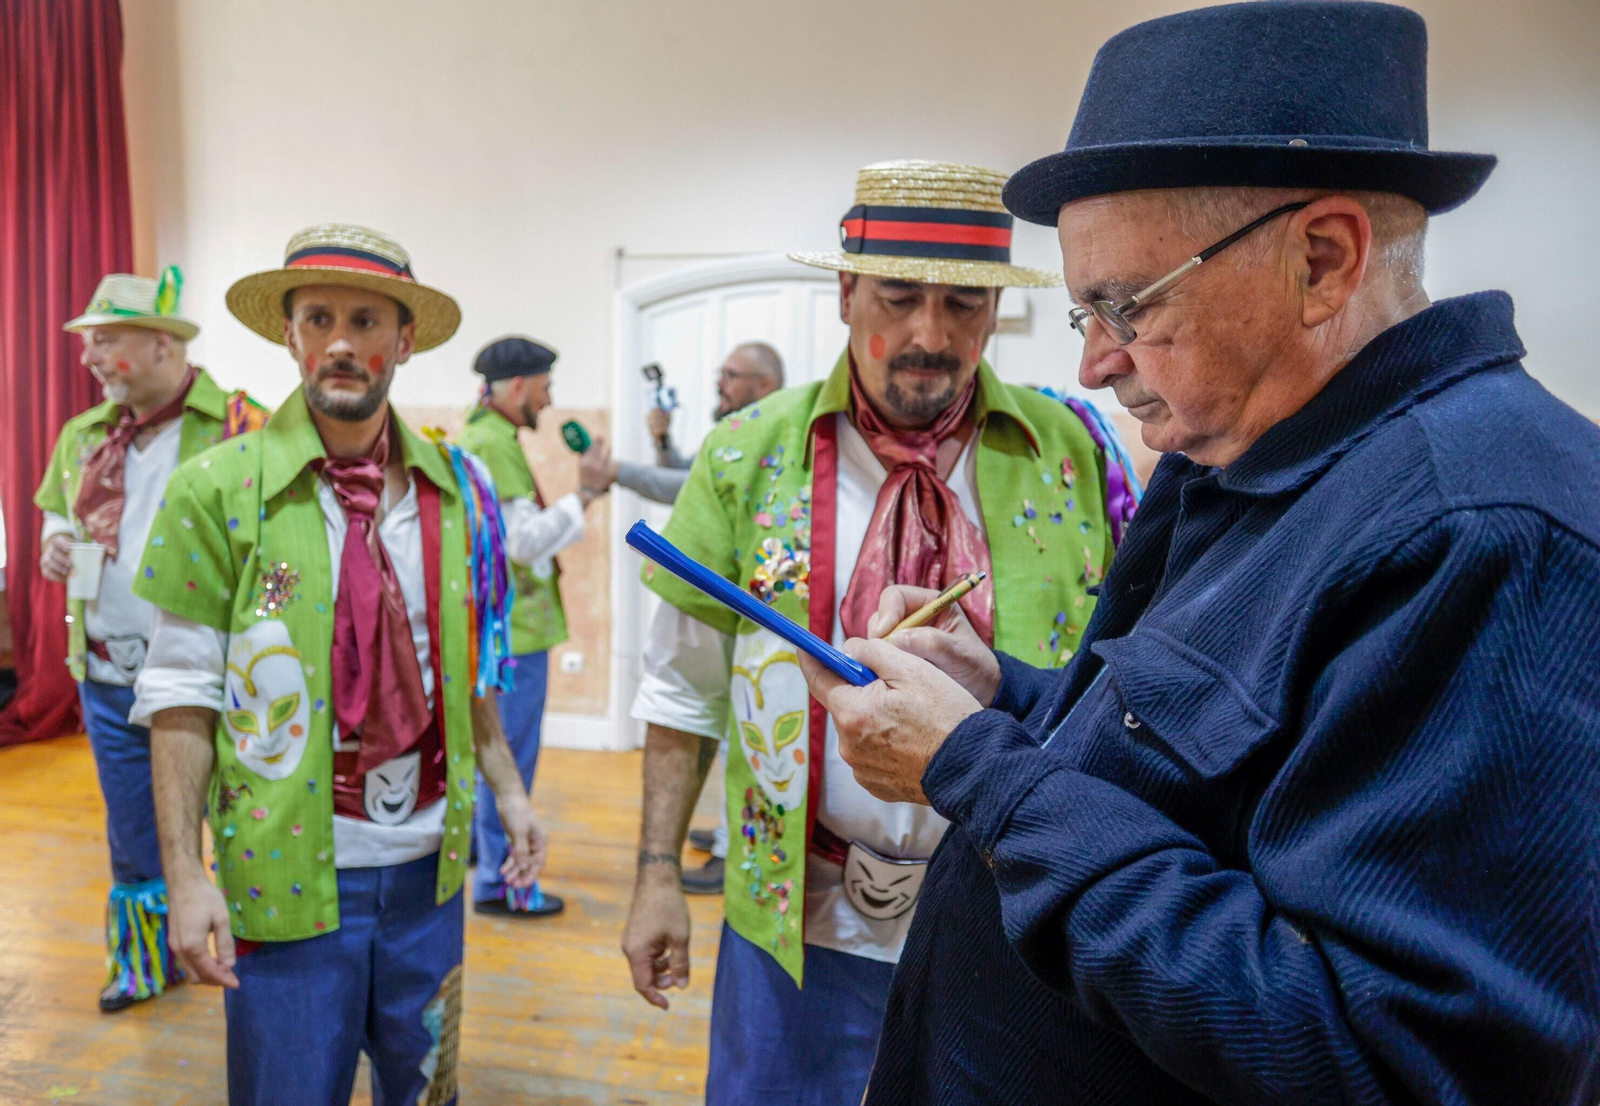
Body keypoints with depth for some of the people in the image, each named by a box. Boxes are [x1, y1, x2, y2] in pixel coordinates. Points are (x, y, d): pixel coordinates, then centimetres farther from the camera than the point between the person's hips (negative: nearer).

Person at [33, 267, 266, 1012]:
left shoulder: (241, 429, -12)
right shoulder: (83, 436, 8)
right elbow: (56, 514, 25)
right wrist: (54, 545, 3)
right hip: (111, 678, 6)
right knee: (134, 838, 21)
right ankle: (145, 963, 42)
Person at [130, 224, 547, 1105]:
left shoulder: (454, 487, 1)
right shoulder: (217, 490, -9)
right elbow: (183, 696, -7)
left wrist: (507, 789, 7)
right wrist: (185, 875, -9)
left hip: (429, 867, 3)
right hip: (288, 876, -3)